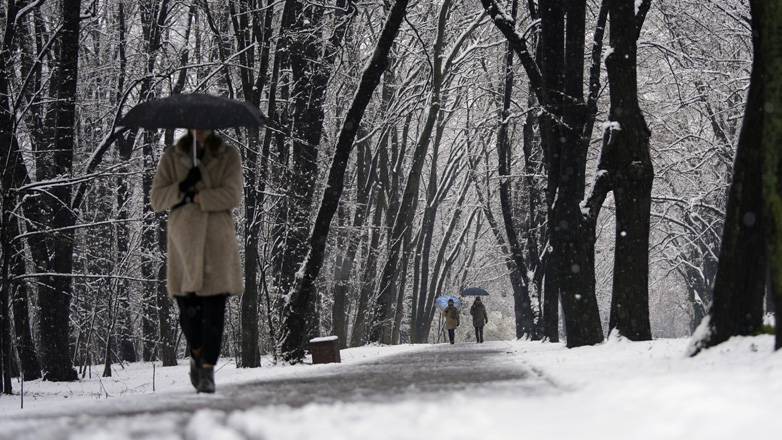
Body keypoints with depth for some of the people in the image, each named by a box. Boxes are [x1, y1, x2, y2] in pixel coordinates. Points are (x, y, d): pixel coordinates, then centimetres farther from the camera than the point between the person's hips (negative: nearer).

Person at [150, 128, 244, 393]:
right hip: (183, 240, 1)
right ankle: (196, 355, 24)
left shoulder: (228, 157, 9)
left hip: (217, 240, -1)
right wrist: (182, 187, -12)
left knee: (214, 309, -8)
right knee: (188, 309, -3)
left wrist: (194, 197, -9)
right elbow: (156, 200, 4)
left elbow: (232, 196, -6)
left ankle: (208, 370, -4)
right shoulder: (172, 157, 11)